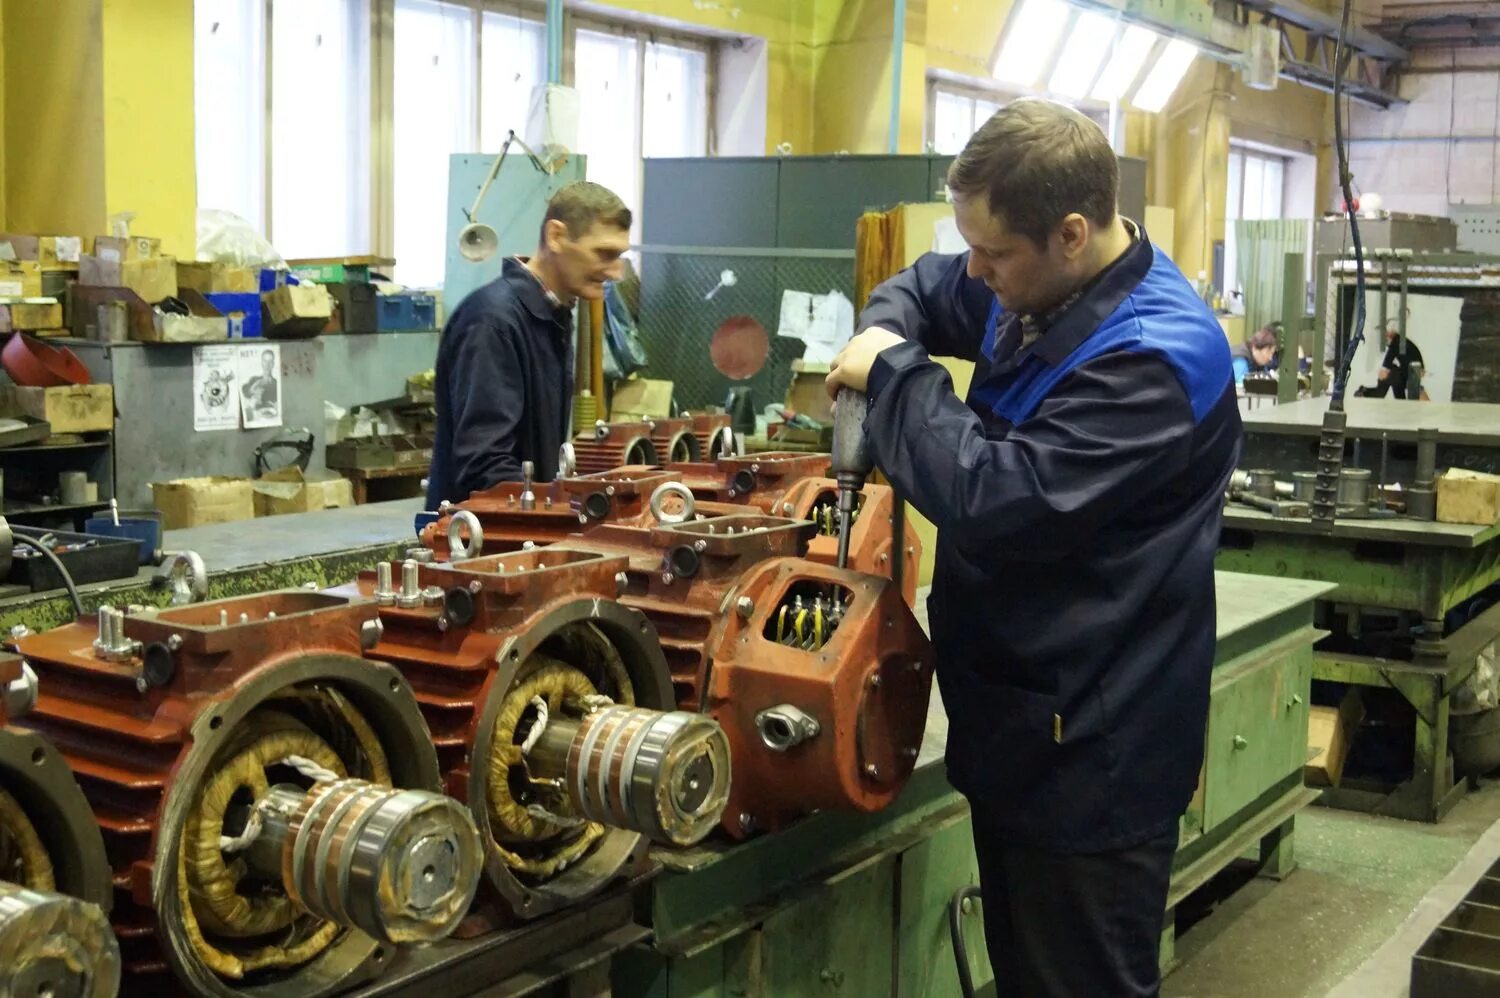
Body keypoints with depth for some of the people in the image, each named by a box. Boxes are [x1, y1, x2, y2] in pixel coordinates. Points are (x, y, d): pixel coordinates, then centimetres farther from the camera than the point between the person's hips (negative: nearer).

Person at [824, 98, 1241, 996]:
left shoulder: (1156, 357, -25)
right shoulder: (1038, 291, 4)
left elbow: (996, 501, -32)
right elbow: (924, 287, 23)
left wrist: (894, 374, -18)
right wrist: (882, 333, -1)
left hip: (1091, 756, -9)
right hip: (1022, 727, 9)